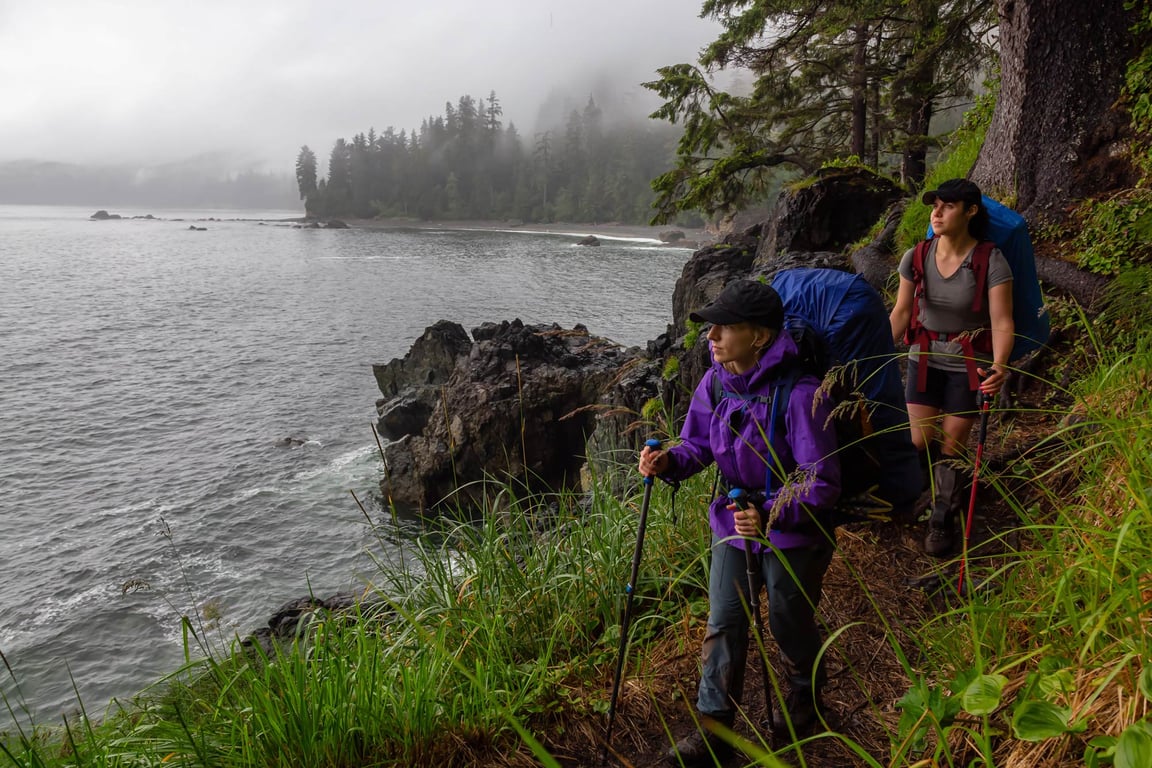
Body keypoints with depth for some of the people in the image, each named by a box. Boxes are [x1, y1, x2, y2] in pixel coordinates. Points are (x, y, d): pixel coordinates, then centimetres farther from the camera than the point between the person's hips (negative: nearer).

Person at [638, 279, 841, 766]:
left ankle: (805, 698, 48)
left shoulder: (799, 394, -29)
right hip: (733, 520, 5)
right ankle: (714, 727, 23)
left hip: (794, 531, -5)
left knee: (789, 623, 16)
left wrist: (771, 515, -38)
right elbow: (699, 445, 4)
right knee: (723, 623, 8)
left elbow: (822, 485, -25)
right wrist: (668, 461, -17)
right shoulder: (716, 381, -9)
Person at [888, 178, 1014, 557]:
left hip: (969, 363, -3)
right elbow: (900, 313, -1)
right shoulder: (916, 258, -8)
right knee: (920, 442, 2)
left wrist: (998, 366, -37)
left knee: (951, 447, 3)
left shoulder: (991, 262, -18)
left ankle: (943, 522, 25)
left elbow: (1002, 323, -21)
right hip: (924, 358, 3)